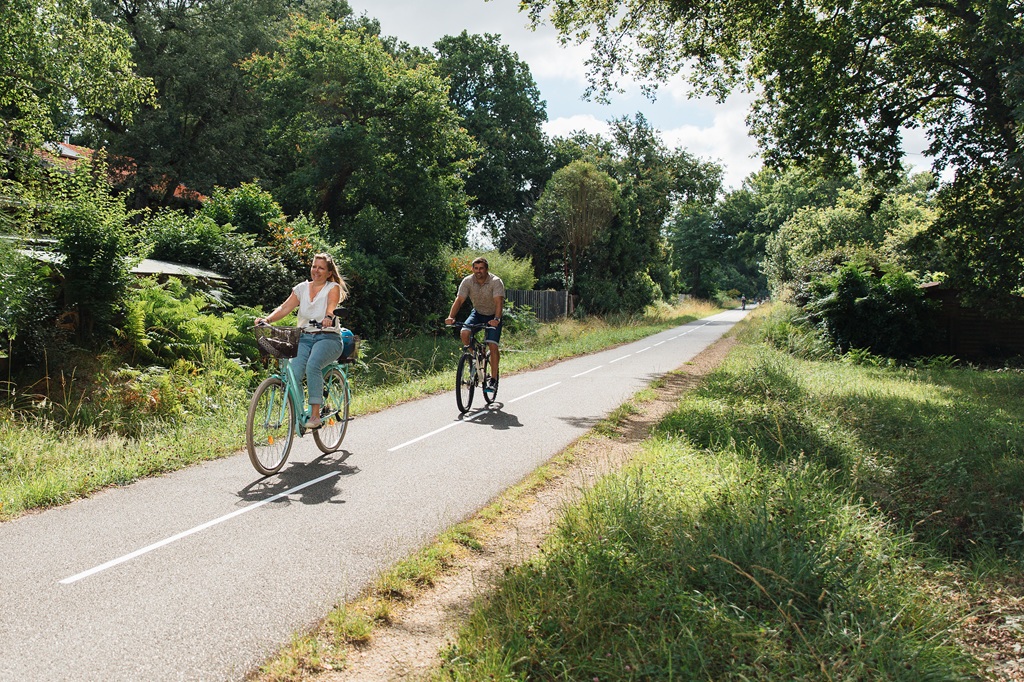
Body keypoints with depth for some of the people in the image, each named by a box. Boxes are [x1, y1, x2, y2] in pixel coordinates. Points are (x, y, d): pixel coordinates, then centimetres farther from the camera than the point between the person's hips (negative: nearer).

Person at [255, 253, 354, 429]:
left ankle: (315, 415, -29)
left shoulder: (333, 288, 5)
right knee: (293, 372, -24)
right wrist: (267, 319, -14)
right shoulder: (302, 288, 16)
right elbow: (285, 307, 4)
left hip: (328, 337, -4)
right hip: (304, 337, 4)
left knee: (312, 365, -33)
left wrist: (328, 317, -40)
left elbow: (331, 305, -17)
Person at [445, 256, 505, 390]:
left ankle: (493, 379, -7)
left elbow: (498, 302, -35)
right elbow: (459, 300, -21)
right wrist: (451, 317, -37)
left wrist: (497, 319, -52)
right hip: (477, 313, 3)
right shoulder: (467, 281, -15)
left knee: (493, 345, -16)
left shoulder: (496, 282, -24)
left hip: (493, 316, -3)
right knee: (464, 333, -24)